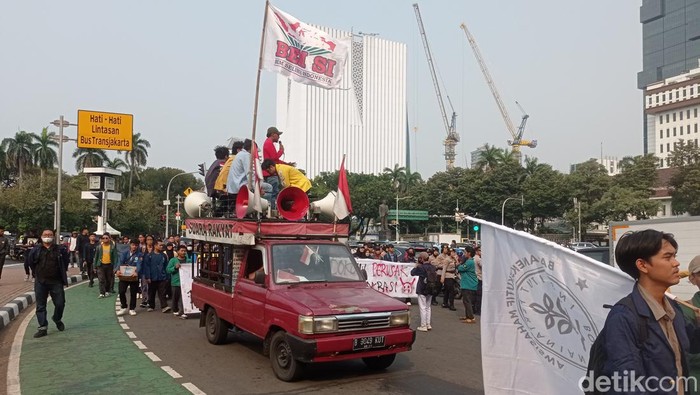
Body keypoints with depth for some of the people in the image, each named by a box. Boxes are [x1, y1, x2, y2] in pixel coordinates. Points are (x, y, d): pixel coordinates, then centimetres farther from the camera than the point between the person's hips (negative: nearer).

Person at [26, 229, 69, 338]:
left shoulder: (60, 249, 0)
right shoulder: (36, 250, 2)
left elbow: (65, 262, 11)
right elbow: (30, 261, 16)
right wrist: (36, 273, 14)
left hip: (56, 282, -1)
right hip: (40, 282, 1)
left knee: (60, 303, 2)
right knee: (40, 306, 2)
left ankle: (57, 319, 30)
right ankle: (43, 328, 8)